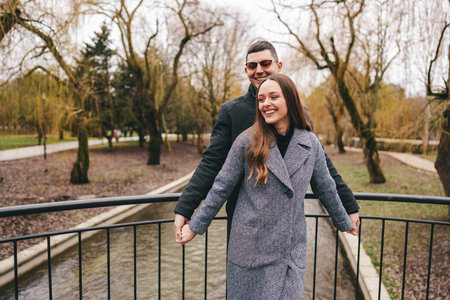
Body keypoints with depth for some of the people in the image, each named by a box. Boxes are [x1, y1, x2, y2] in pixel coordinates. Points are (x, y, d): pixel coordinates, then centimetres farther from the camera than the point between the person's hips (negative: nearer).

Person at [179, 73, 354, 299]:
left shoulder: (311, 143, -1)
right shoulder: (247, 141, -9)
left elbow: (325, 188, 12)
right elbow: (221, 188, -3)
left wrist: (344, 223, 23)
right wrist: (195, 226, 1)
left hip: (291, 249, 2)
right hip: (250, 247, -1)